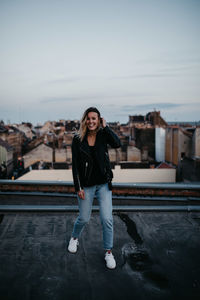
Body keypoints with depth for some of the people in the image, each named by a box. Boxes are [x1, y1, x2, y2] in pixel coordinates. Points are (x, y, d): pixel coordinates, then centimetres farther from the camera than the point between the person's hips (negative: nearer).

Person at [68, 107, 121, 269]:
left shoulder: (103, 135, -3)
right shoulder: (78, 139, -5)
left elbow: (117, 143, -25)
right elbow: (75, 165, -4)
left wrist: (105, 127, -16)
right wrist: (78, 187, -7)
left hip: (104, 184, 0)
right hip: (86, 185, 0)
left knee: (107, 218, -3)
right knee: (84, 218, 12)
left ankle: (109, 252, 16)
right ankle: (74, 238, 44)